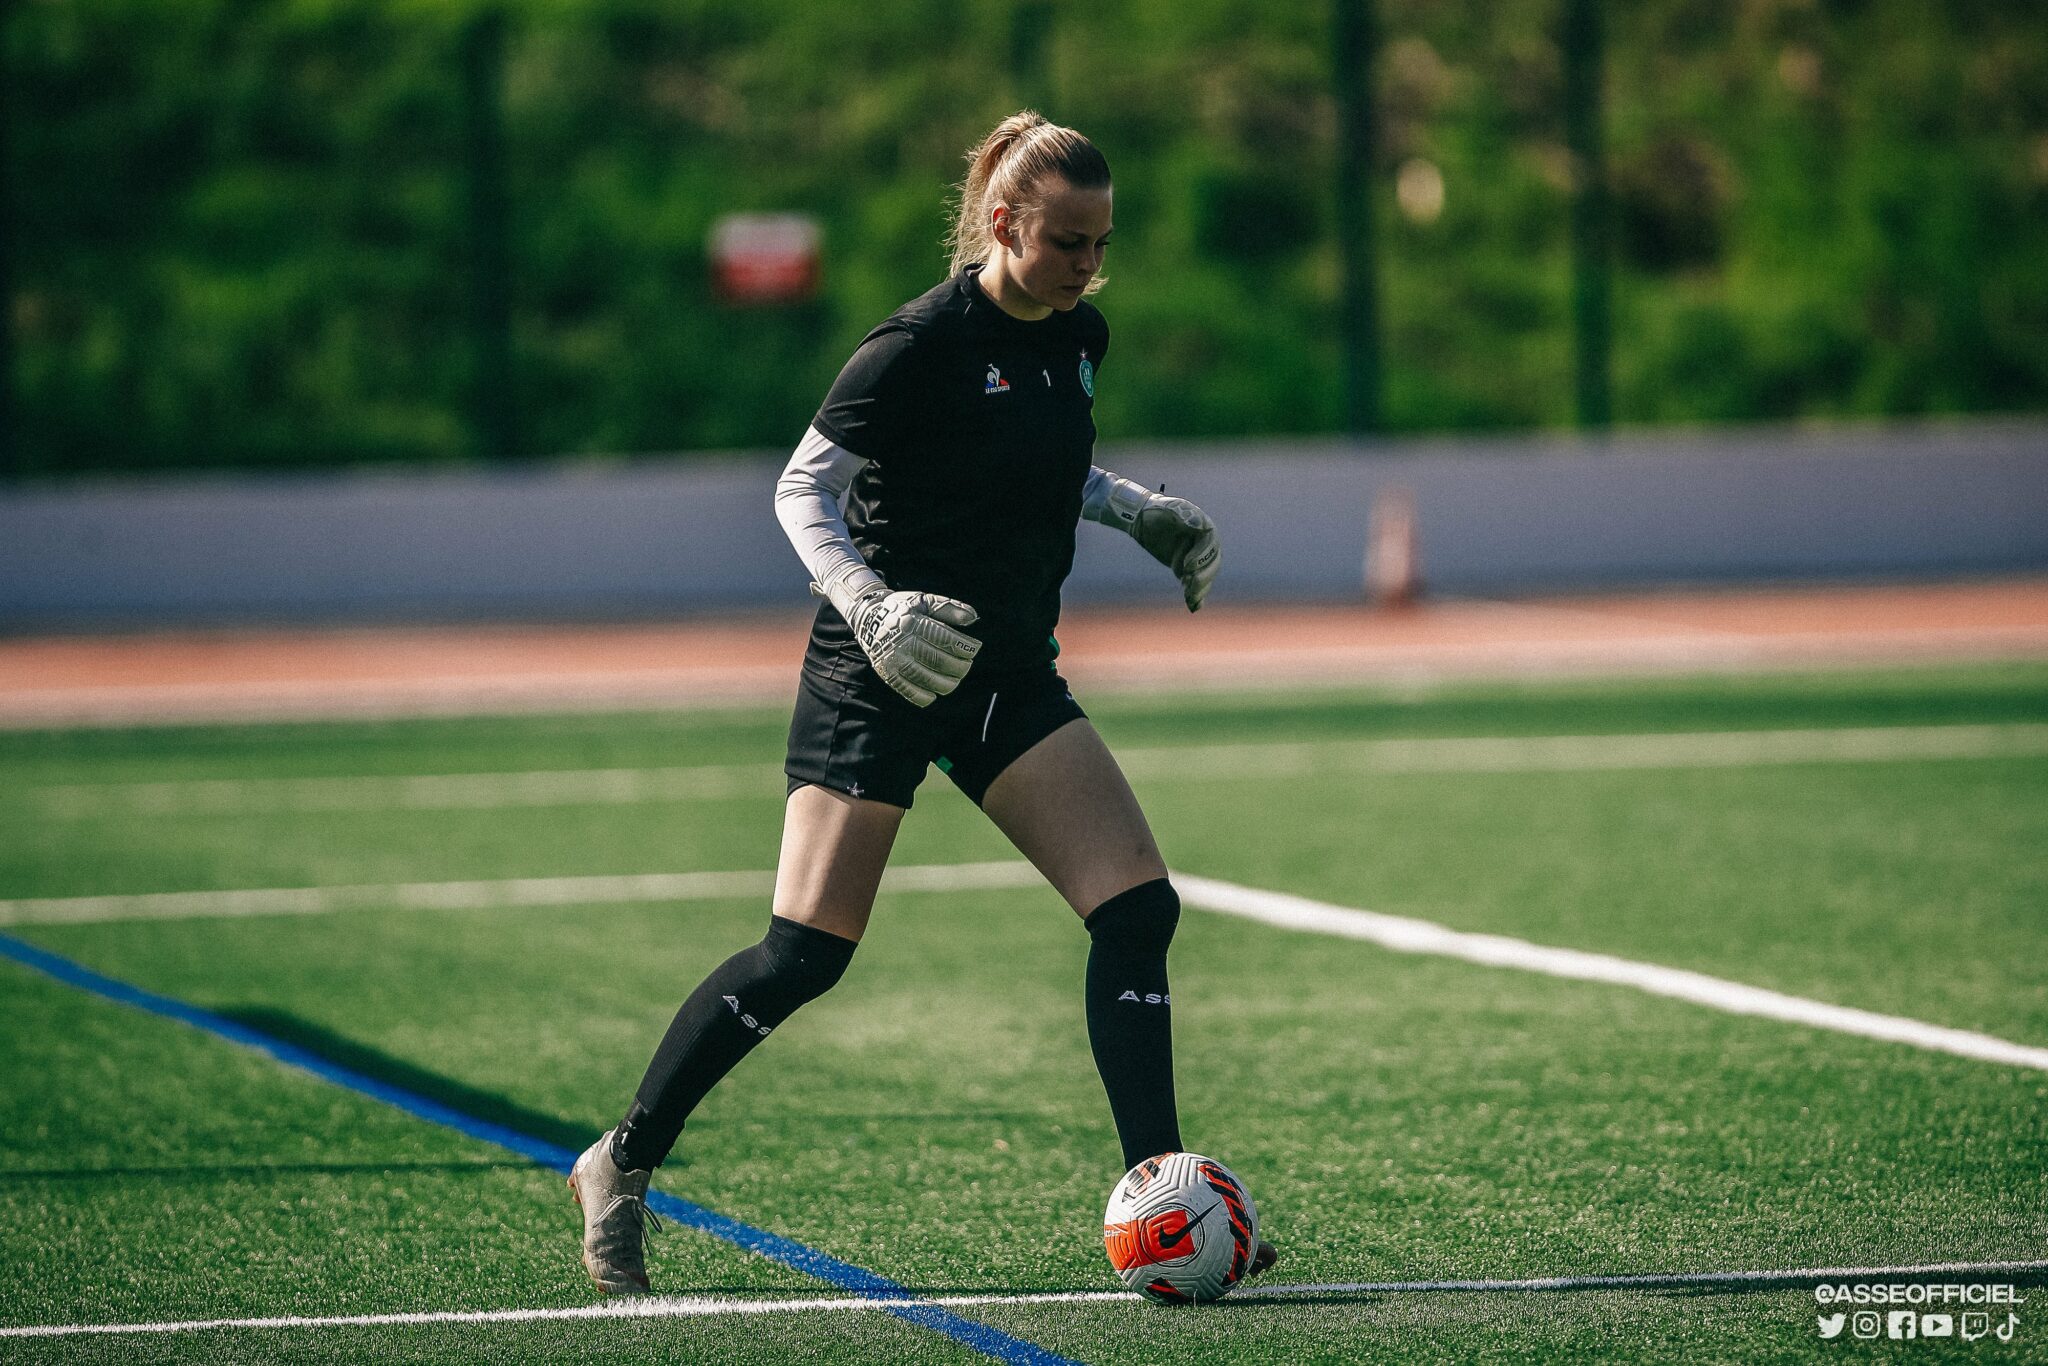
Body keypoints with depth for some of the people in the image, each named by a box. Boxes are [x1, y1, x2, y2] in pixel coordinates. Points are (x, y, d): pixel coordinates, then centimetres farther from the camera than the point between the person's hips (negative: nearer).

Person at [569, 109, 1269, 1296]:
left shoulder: (1079, 338, 6)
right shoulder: (924, 344, -16)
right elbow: (802, 489, -13)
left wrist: (1145, 513, 13)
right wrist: (870, 607, -27)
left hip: (1012, 670, 7)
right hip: (885, 672, -7)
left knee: (1139, 908, -8)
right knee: (807, 954, -9)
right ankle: (622, 1166, 8)